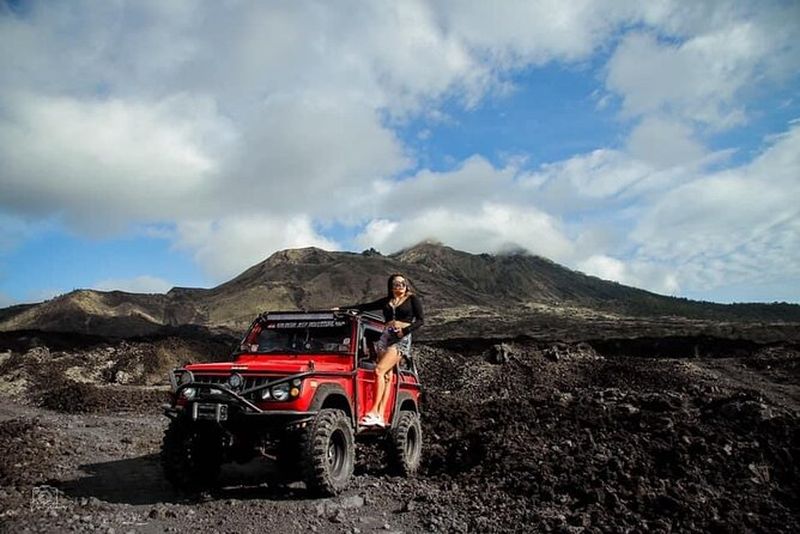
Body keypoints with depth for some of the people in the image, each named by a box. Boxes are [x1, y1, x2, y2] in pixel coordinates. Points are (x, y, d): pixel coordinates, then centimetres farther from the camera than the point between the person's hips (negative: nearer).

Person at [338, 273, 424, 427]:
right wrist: (342, 309, 14)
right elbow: (364, 307, 19)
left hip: (401, 339, -4)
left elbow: (420, 319, 2)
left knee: (379, 371, -19)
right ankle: (380, 415, -10)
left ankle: (374, 411, -21)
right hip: (386, 336, 4)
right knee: (387, 375, -5)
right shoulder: (386, 301, 19)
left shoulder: (412, 299, 8)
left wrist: (405, 331, -11)